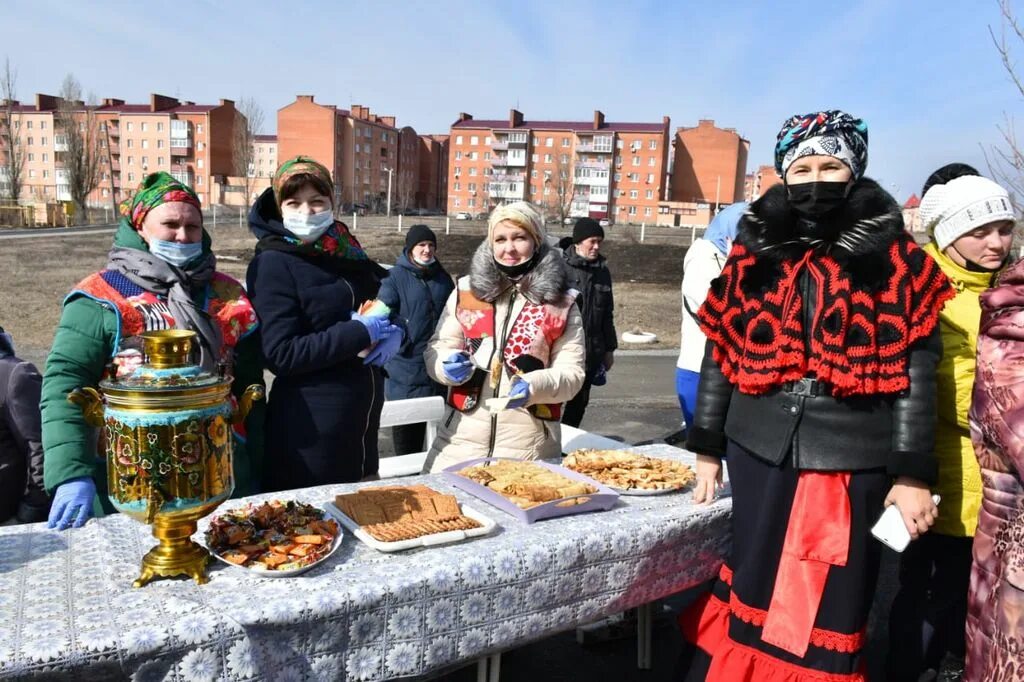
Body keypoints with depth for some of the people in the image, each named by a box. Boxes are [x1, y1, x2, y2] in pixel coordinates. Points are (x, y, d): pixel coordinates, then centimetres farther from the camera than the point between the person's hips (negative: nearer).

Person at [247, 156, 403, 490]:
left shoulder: (346, 250, 7)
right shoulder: (273, 264, -12)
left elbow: (387, 306, 17)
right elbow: (281, 355, -19)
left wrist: (393, 332, -6)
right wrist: (361, 333, -20)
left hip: (363, 419, 7)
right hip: (309, 432, -6)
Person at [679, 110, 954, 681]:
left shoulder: (896, 260, -1)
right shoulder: (754, 253, 5)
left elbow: (916, 372, -2)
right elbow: (721, 355, 7)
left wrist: (913, 474, -5)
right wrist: (707, 447, 8)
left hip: (852, 464, -2)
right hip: (758, 454, 2)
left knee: (829, 607, 9)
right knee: (750, 588, 15)